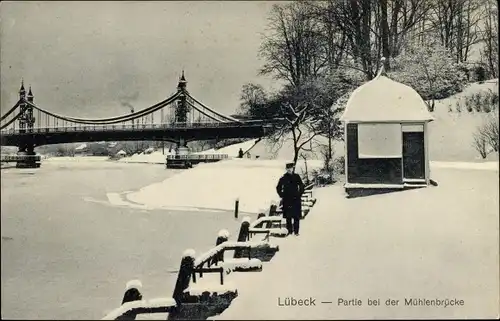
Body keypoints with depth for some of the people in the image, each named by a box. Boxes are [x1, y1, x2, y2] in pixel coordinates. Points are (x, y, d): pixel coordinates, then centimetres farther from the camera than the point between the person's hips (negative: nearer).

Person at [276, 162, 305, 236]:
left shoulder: (296, 177, 4)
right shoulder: (283, 178, 3)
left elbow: (302, 186, 12)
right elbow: (278, 188, 13)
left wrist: (299, 194, 5)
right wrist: (282, 195, 6)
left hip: (296, 199, 0)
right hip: (287, 200, 0)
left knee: (296, 216, -1)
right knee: (288, 217, 2)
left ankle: (296, 231, 5)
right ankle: (289, 231, 8)